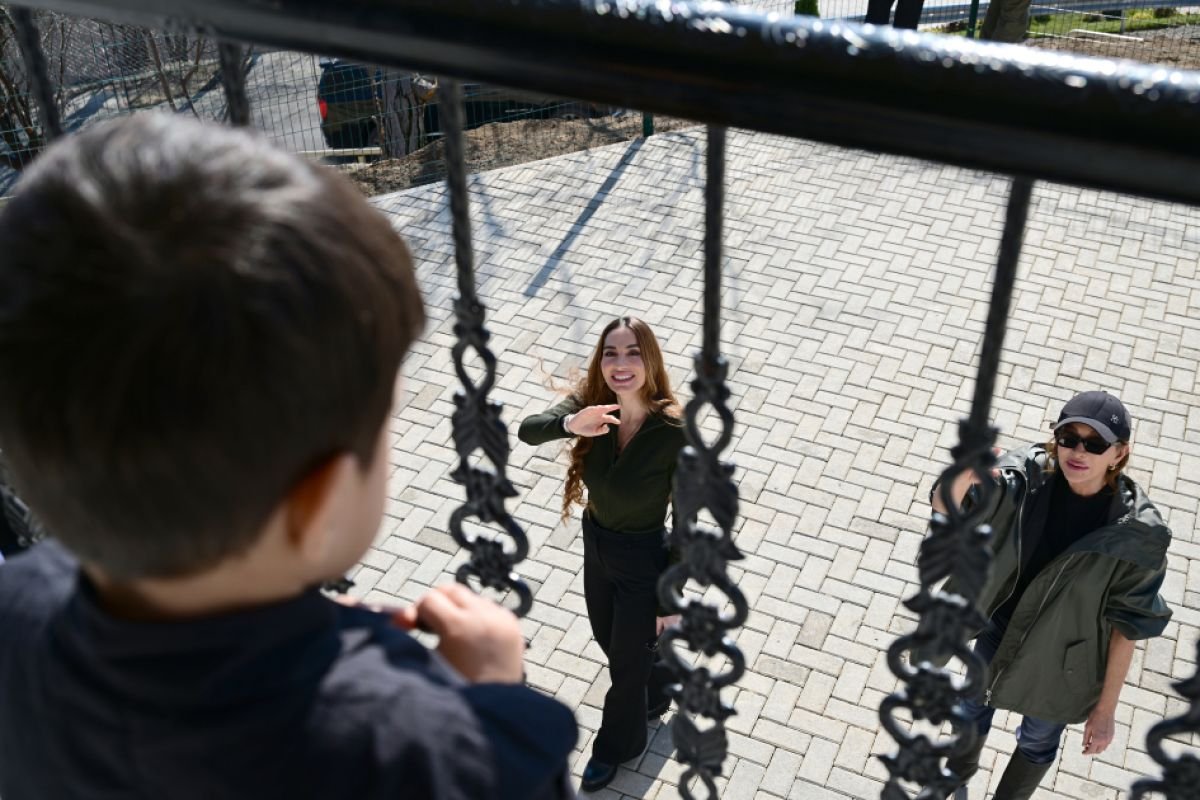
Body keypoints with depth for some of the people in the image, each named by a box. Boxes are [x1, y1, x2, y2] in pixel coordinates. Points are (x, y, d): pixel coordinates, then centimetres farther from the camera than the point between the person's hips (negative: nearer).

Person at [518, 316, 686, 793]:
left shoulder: (675, 433, -29)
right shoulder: (593, 403, -16)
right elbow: (527, 430, -29)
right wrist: (570, 423, -50)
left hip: (644, 561, -5)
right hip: (596, 546, 5)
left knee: (626, 662, 18)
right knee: (608, 641, 29)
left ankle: (617, 744, 48)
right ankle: (658, 692, 61)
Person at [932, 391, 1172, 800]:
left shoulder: (1135, 532, -27)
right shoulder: (1026, 475, -24)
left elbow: (1126, 625, -17)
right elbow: (945, 506, -36)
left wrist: (1106, 709, -11)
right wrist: (964, 474, -60)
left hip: (1061, 662, -2)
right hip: (998, 629, 2)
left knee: (1038, 741, 25)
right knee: (974, 706, 30)